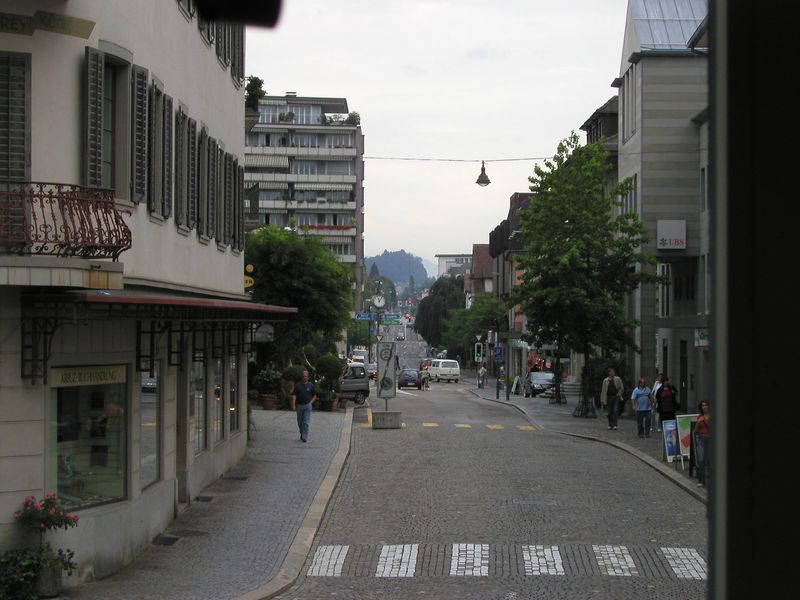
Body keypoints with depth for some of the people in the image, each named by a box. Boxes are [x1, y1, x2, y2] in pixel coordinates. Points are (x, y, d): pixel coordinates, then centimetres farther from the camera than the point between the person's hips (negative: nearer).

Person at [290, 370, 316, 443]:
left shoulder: (310, 385, 4)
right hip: (299, 405, 2)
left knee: (306, 422, -10)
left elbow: (315, 395, 12)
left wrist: (310, 403, -1)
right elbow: (294, 395, 0)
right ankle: (302, 434, 30)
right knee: (300, 422, 11)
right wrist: (293, 405, -10)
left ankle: (305, 437, -9)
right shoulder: (297, 385, 4)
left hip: (307, 406, -2)